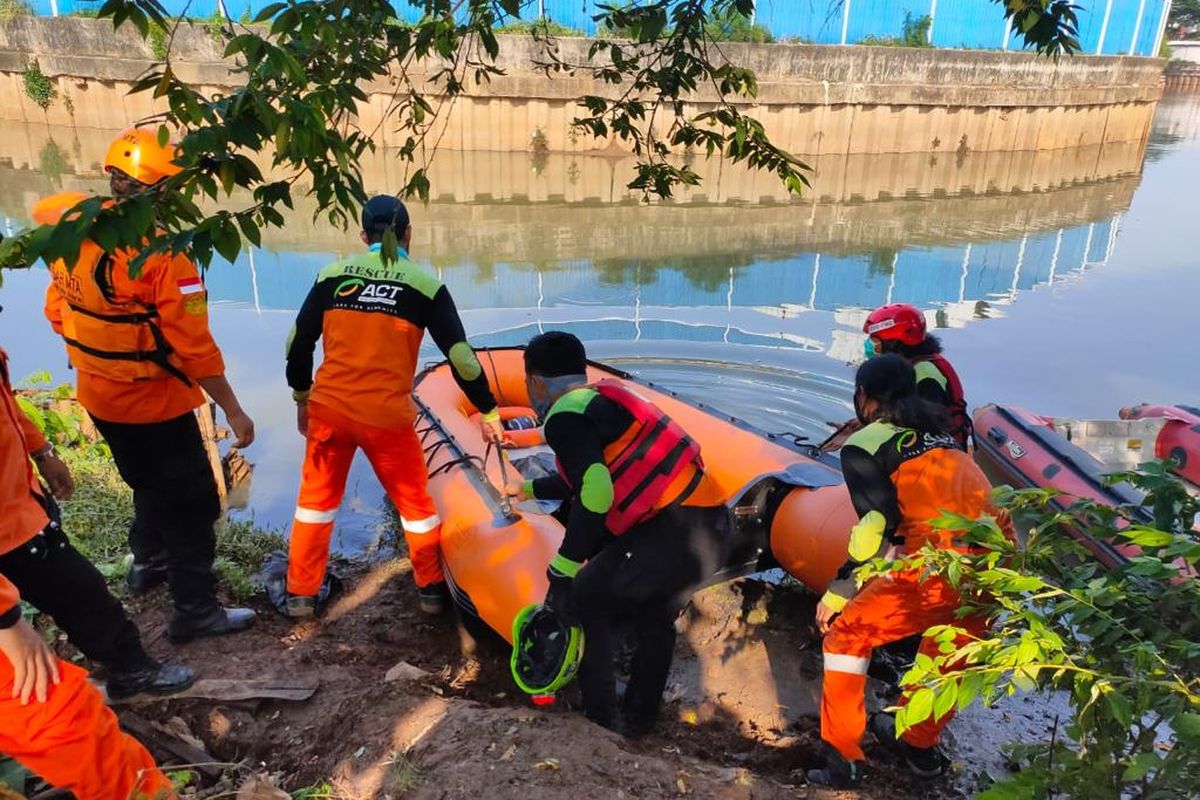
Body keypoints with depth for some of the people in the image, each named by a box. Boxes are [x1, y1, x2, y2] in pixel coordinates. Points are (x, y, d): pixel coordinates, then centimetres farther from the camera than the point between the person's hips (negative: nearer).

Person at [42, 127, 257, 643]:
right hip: (154, 405, -8)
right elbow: (194, 348, -24)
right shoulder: (161, 254, -24)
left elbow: (57, 312, 9)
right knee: (191, 502, 6)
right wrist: (232, 410, -16)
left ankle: (150, 561, 48)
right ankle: (195, 611, 14)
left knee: (148, 482, 29)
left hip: (99, 399, 8)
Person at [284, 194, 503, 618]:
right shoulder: (425, 285, -3)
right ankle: (431, 588, 30)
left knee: (316, 498, 21)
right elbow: (460, 355, -5)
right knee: (414, 502, 17)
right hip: (387, 416, -2)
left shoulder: (332, 274, 3)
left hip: (329, 408, 2)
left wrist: (301, 396, 21)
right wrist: (488, 412, 4)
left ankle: (301, 593, 30)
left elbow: (299, 343, 6)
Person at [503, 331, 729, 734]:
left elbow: (594, 492, -22)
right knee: (655, 620, 28)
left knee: (583, 600, 12)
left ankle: (599, 714, 23)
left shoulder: (564, 417, -6)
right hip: (711, 526, 9)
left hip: (673, 532, -9)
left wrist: (561, 572, -13)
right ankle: (638, 715, 43)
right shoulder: (604, 397, 22)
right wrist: (530, 489, 53)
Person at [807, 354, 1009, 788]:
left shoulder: (864, 444, 4)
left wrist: (837, 592, -1)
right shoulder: (938, 432, 24)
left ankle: (844, 757, 14)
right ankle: (921, 744, 43)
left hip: (940, 568, -7)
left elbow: (879, 523, -7)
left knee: (847, 634, 11)